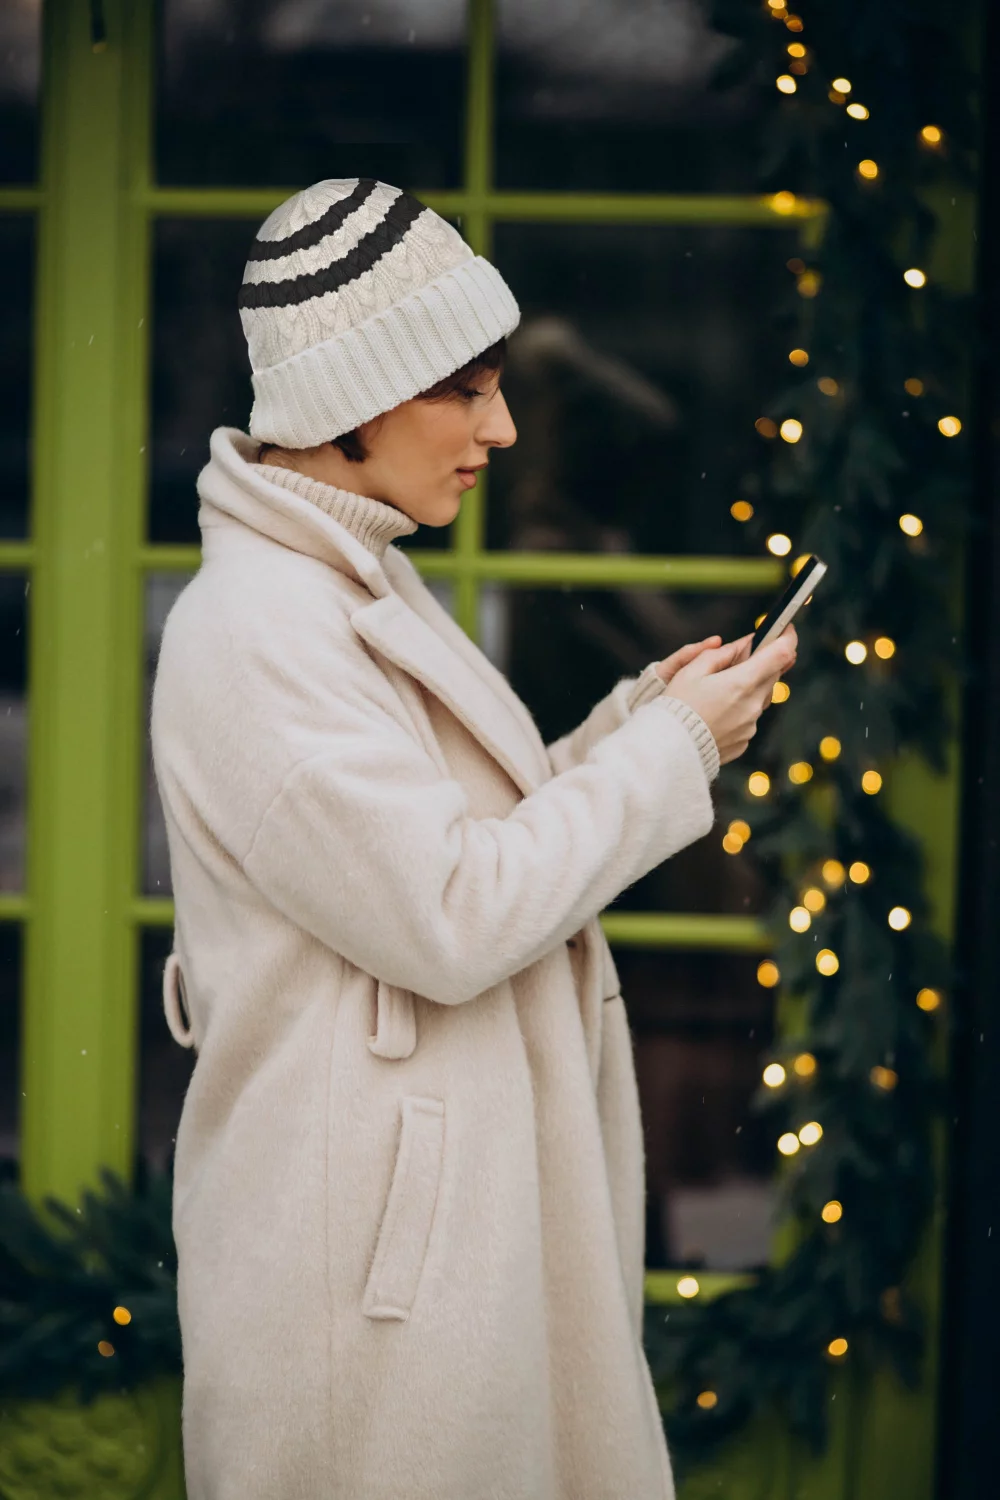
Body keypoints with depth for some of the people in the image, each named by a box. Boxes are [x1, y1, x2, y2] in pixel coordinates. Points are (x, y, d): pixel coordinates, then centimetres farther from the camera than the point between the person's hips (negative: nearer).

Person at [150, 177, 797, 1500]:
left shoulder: (361, 585, 13)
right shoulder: (252, 633, -19)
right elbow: (448, 919, -22)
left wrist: (646, 716, 5)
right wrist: (668, 749, -13)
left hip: (469, 1185, 10)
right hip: (365, 1238, -10)